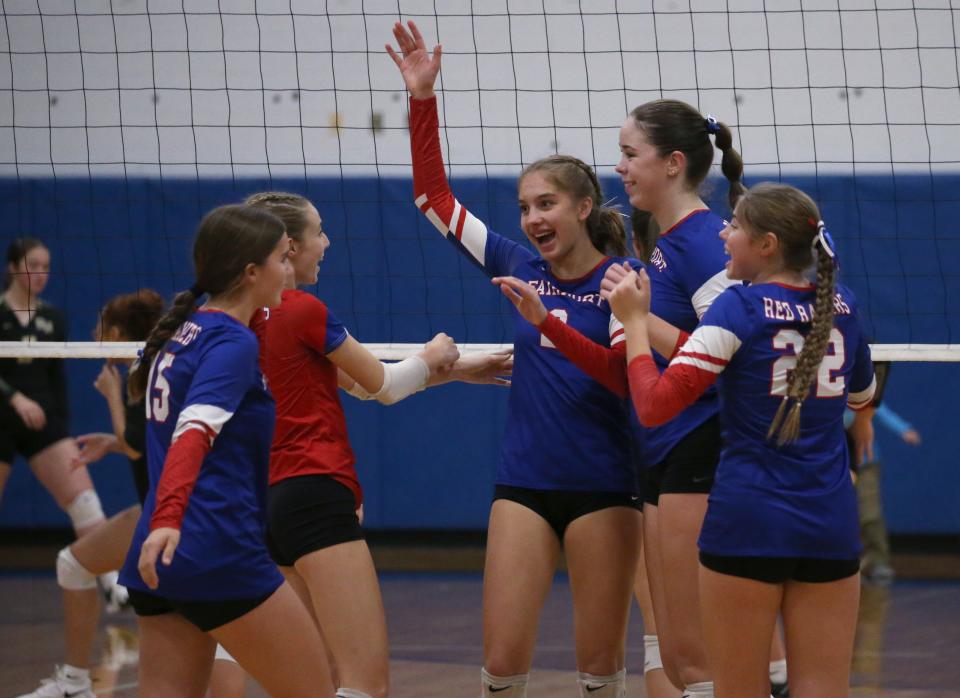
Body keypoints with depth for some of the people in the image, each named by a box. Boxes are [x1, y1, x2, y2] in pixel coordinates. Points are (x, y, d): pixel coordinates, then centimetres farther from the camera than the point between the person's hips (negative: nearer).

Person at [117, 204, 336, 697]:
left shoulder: (180, 333, 13)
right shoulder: (233, 342, -11)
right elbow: (194, 431, -26)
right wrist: (169, 519, -40)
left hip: (159, 561, 8)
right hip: (221, 558, -8)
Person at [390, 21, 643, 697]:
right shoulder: (521, 268, 6)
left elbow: (624, 378, -17)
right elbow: (435, 196, 7)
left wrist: (547, 321, -27)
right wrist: (422, 97, -1)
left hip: (602, 484, -3)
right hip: (524, 482, 4)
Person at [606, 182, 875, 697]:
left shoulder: (739, 307, -9)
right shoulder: (841, 308, 7)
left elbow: (655, 406, -14)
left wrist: (635, 321, -3)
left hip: (748, 521, -4)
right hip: (830, 525, 5)